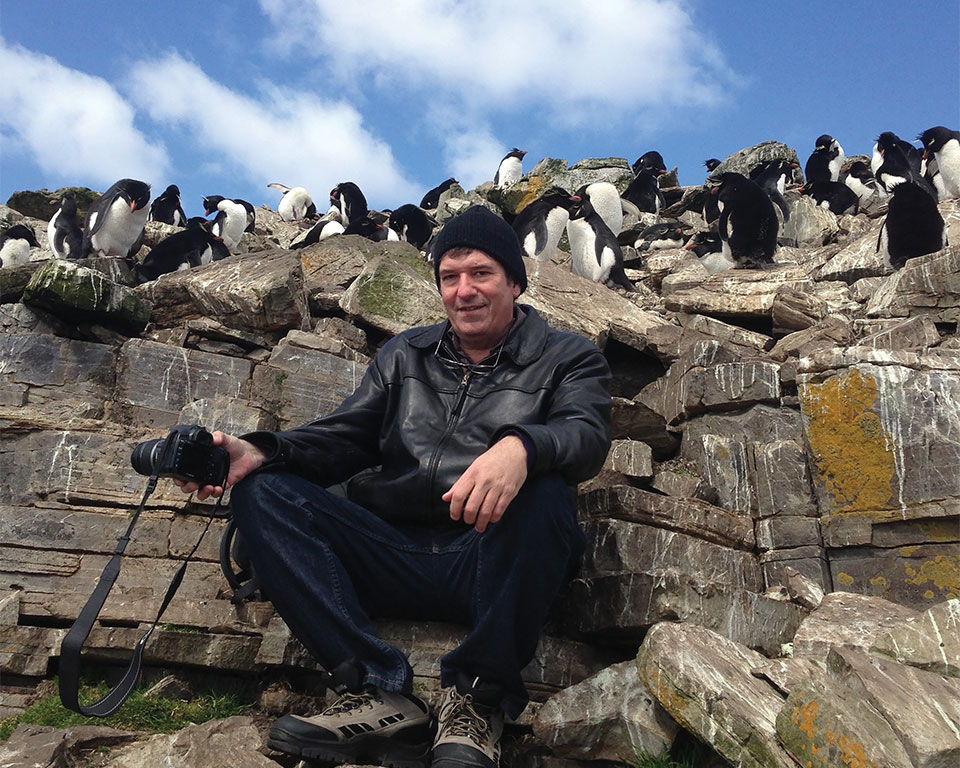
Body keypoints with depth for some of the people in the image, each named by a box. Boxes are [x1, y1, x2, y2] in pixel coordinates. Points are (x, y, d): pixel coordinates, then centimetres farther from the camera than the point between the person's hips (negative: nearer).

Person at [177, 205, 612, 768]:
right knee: (263, 493, -13)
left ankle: (479, 700, -16)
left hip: (492, 567, -4)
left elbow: (587, 433, -13)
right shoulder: (405, 356, 21)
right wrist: (261, 453, -10)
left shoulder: (568, 358, 9)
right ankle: (379, 693, -21)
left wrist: (520, 447, -38)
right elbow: (344, 438, 12)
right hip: (393, 557, 4)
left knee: (544, 492, -34)